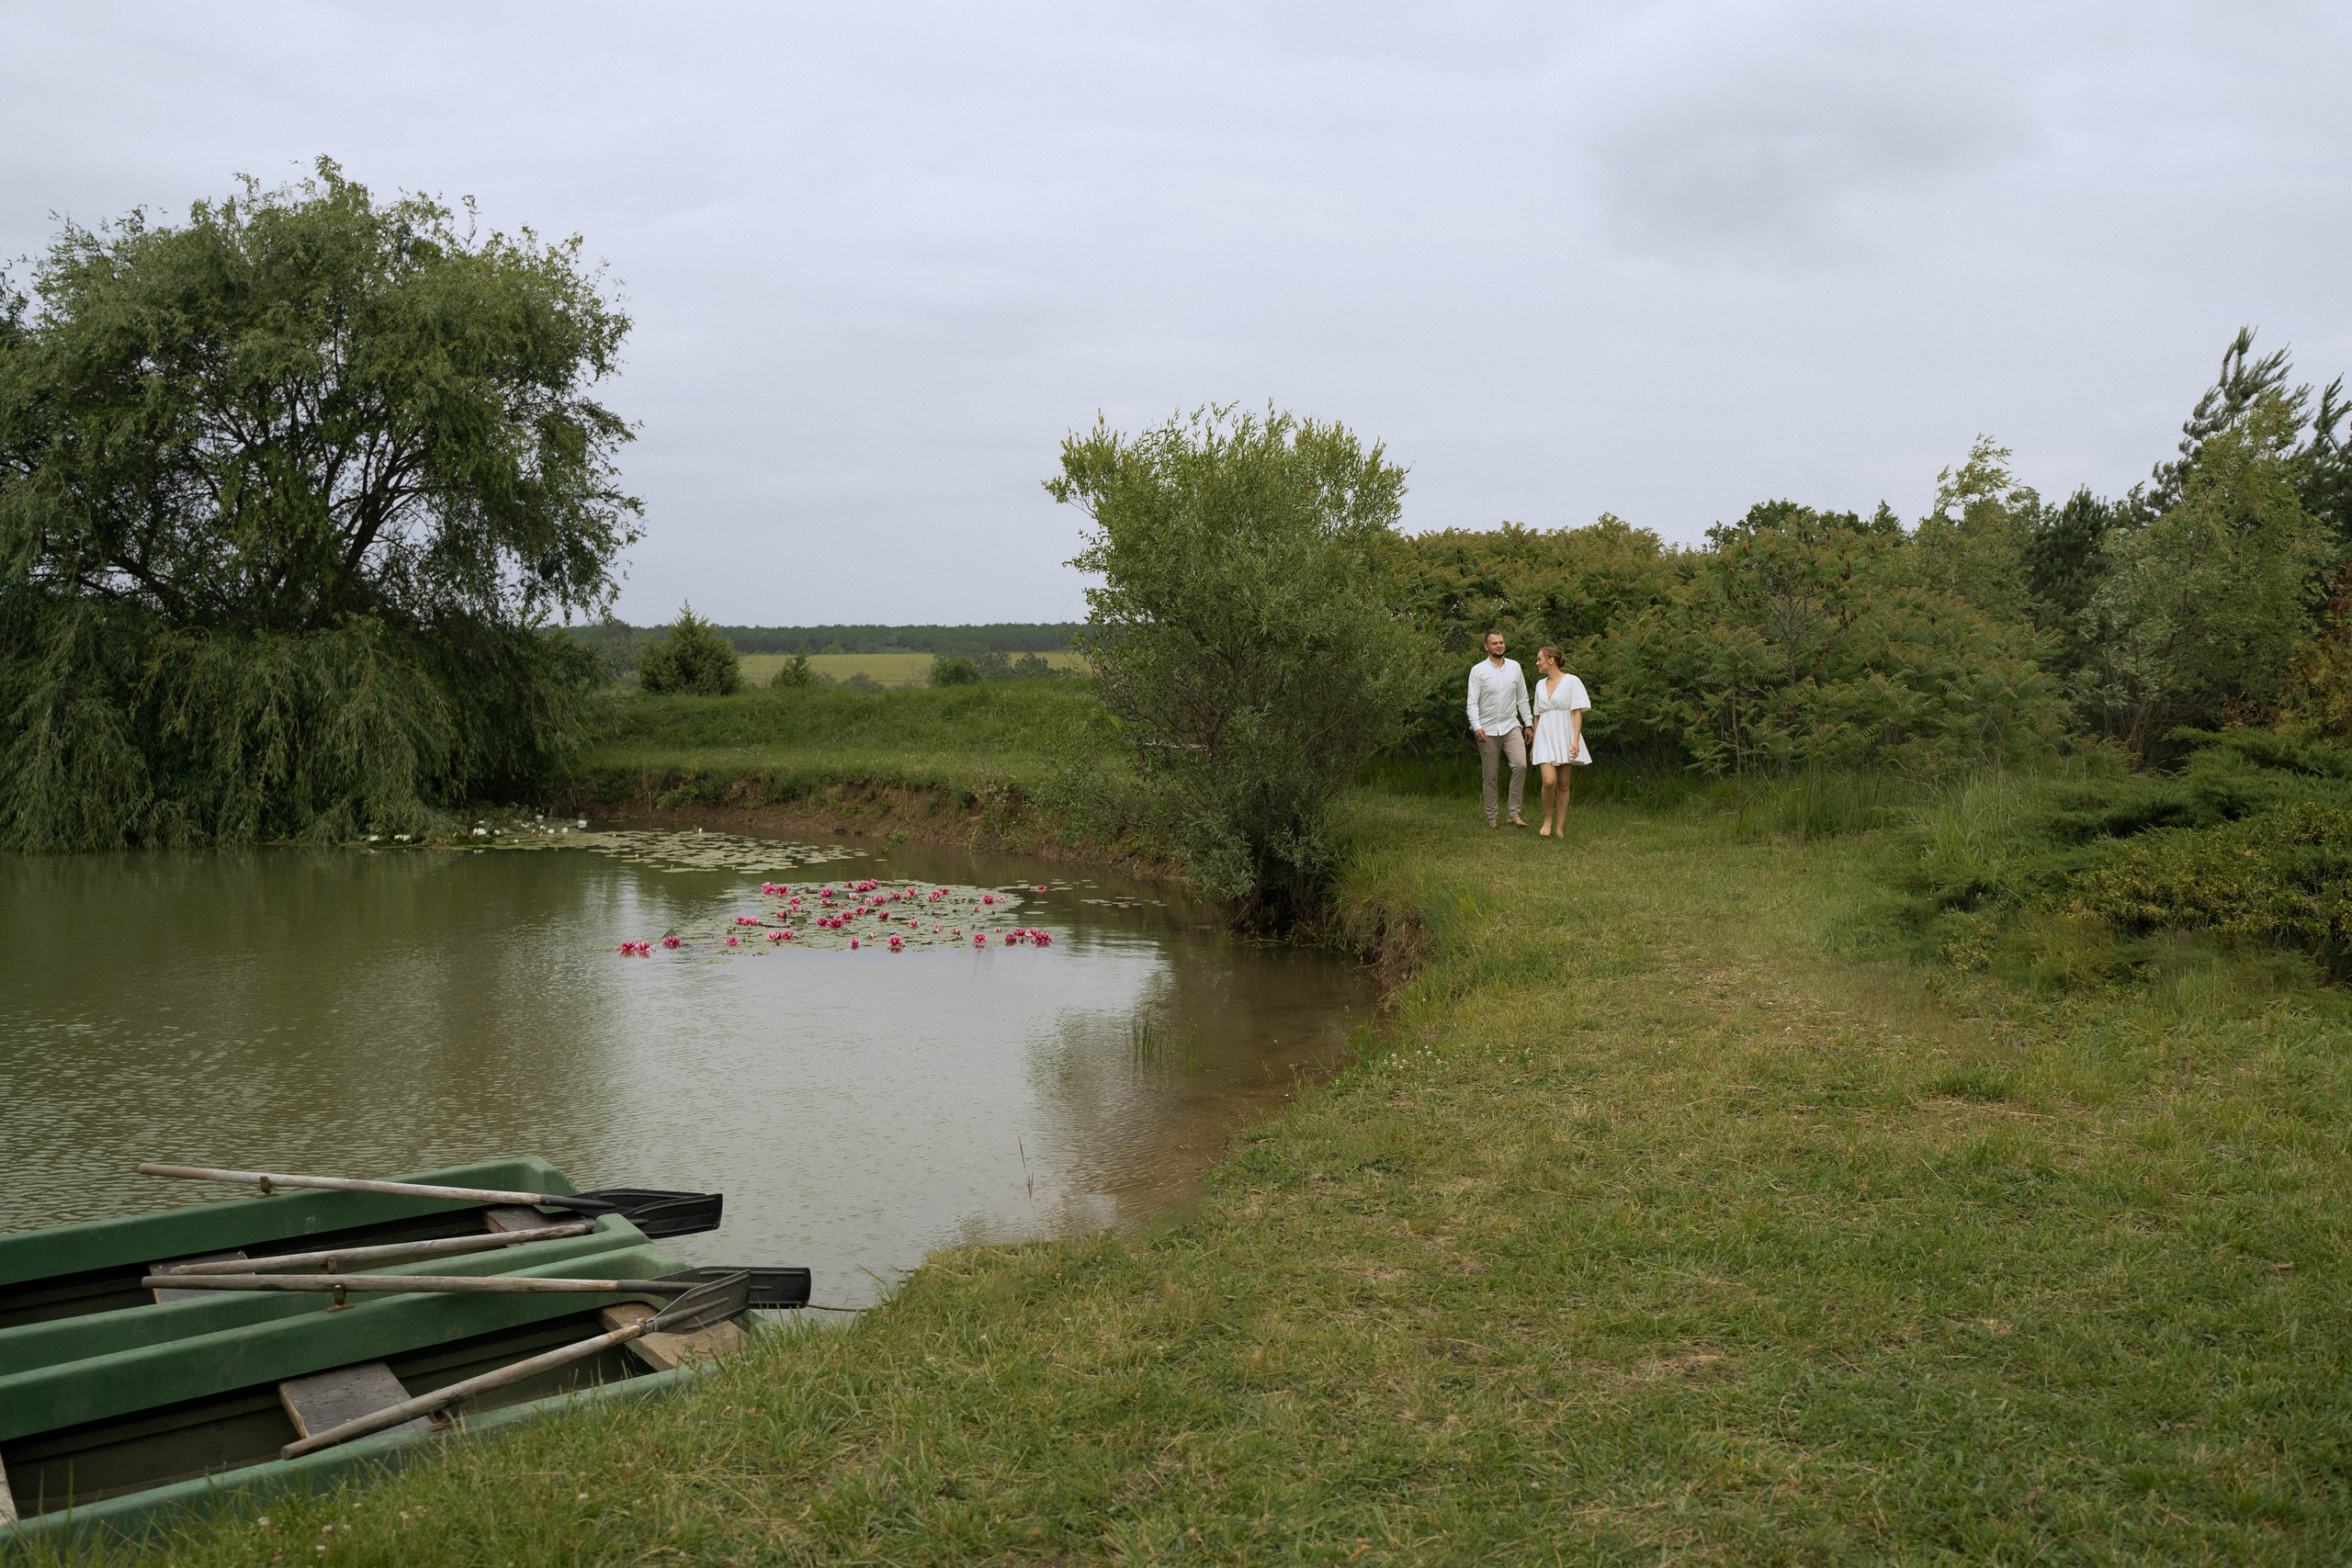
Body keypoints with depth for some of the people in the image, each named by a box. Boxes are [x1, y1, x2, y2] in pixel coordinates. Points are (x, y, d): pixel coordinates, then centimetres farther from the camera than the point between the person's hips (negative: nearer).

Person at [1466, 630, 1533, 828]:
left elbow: (1522, 698, 16)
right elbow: (1472, 702, -6)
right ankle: (1491, 818, 12)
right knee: (1490, 776, 2)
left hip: (1511, 726, 2)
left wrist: (1529, 723, 13)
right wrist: (1476, 726, -19)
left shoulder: (1515, 667, 9)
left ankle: (1515, 814, -12)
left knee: (1520, 765, -18)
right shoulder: (1478, 670, -2)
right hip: (1488, 730, -2)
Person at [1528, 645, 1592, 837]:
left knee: (1563, 785, 1)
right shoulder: (1540, 685, 15)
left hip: (1565, 737, -3)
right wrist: (1534, 745, 19)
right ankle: (1547, 820, 2)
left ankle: (1560, 827, 8)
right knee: (1549, 781, -16)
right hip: (1545, 738, 3)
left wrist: (1576, 740, -17)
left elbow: (1577, 713, -6)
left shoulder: (1572, 681, -1)